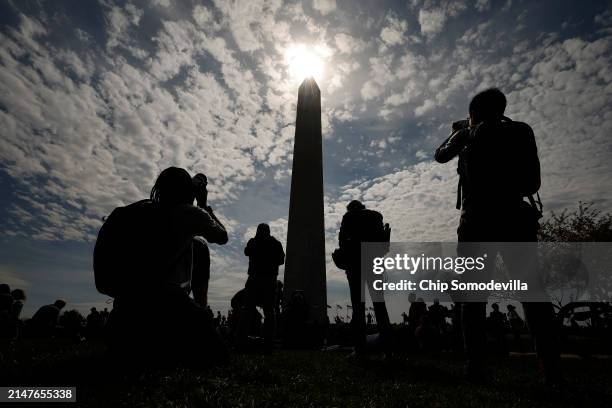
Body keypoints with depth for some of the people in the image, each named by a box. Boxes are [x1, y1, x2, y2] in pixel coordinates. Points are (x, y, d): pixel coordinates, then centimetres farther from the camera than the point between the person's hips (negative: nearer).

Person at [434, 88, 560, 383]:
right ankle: (552, 370, 1)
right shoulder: (521, 131, 10)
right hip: (516, 217, 3)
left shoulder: (468, 133, 4)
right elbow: (532, 180, 15)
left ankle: (476, 367, 1)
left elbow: (440, 156, 19)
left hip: (478, 221, -2)